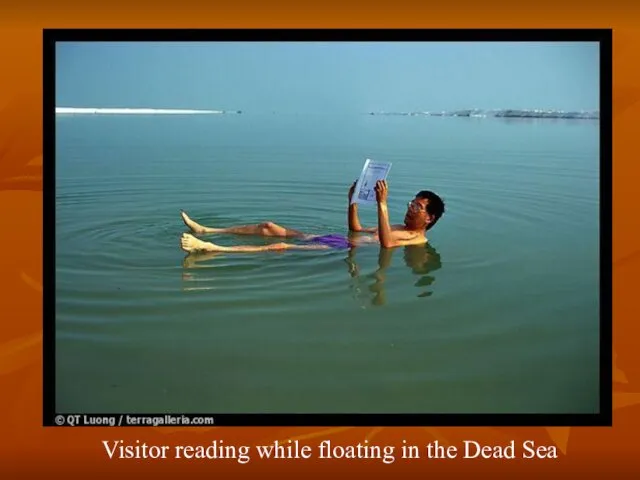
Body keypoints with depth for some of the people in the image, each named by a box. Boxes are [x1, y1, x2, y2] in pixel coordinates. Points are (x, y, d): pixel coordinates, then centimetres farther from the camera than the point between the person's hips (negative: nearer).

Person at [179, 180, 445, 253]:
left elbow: (386, 243, -27)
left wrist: (382, 204, -31)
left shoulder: (418, 240, -4)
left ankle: (212, 248, -31)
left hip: (342, 250, -9)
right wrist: (353, 199, 18)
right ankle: (206, 231, 7)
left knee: (281, 247, -24)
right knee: (270, 227, 4)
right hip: (337, 239, 9)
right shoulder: (400, 228, 25)